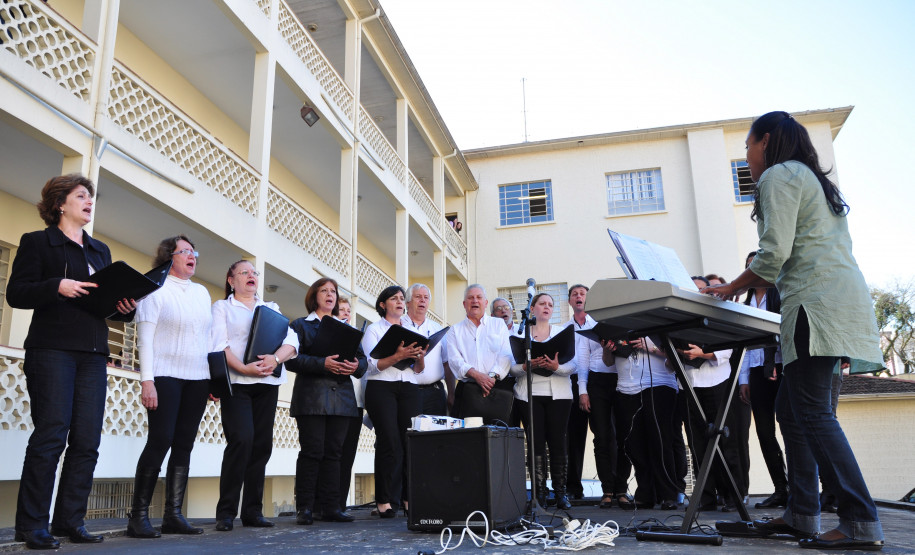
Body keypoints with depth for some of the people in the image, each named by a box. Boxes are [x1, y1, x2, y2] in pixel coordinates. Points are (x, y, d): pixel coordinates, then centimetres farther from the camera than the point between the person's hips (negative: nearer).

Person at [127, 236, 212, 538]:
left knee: (184, 445, 4)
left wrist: (215, 376, 10)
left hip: (197, 378, 5)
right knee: (160, 441, -9)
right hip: (165, 375, -5)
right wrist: (146, 380, -14)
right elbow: (145, 337, -6)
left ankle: (173, 515, 9)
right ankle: (138, 517, 1)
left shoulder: (202, 292, 17)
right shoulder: (156, 288, 0)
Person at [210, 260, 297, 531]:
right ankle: (226, 511, -5)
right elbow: (219, 344, -6)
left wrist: (275, 358, -16)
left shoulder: (271, 308, 19)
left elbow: (291, 340, 5)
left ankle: (253, 510, 11)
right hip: (236, 382, -4)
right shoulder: (222, 307, 9)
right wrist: (244, 368, -21)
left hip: (267, 383, 4)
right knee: (241, 440, -15)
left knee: (262, 444, 2)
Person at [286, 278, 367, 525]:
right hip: (311, 397, -4)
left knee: (334, 452, 4)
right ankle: (304, 508, 1)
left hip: (341, 397, 4)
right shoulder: (300, 325, 9)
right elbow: (292, 359, -6)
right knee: (312, 451, -7)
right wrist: (322, 364, -19)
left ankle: (331, 507, 8)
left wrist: (356, 366, -9)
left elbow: (362, 358, 15)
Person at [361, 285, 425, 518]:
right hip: (381, 388, -4)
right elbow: (372, 365, -5)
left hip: (408, 389, 4)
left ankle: (409, 498, 4)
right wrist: (398, 356, -18)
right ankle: (384, 500, -1)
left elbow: (418, 369, 16)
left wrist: (419, 357, -6)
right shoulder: (374, 329, 8)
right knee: (390, 444, -10)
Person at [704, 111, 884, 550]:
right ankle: (802, 515, 11)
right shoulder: (812, 179, 28)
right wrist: (756, 285, 24)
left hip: (819, 301, -10)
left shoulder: (778, 175, -2)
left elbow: (774, 253, -13)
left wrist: (732, 289, 0)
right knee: (790, 406, 9)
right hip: (838, 297, 10)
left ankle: (862, 525, -11)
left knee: (812, 411, -11)